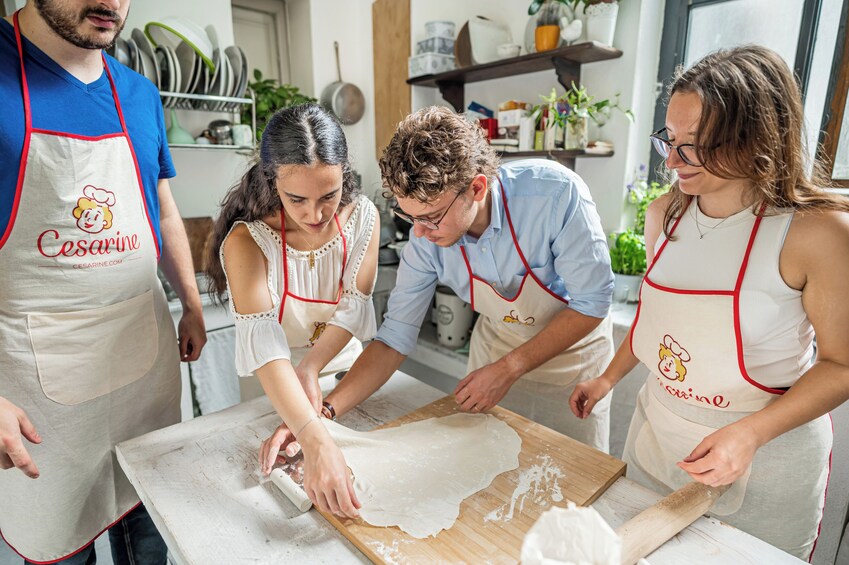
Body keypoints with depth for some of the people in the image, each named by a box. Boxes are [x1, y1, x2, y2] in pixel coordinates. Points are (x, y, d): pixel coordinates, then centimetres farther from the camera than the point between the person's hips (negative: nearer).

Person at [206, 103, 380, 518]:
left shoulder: (363, 217, -17)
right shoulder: (246, 240, -28)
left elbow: (353, 310, -17)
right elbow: (264, 347, -39)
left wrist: (310, 371, -33)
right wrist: (316, 444, -51)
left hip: (344, 370, 3)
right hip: (272, 389, -2)